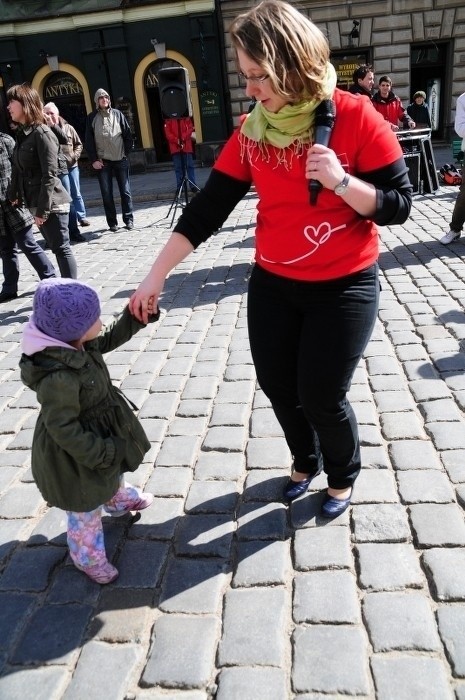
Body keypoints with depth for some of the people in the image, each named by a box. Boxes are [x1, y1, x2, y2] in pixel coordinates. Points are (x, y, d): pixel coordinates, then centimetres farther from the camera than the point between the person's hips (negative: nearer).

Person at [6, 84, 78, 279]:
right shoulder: (22, 134, 13)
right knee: (57, 248, 13)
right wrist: (13, 194, 10)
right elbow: (18, 170, 17)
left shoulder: (42, 133, -12)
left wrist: (42, 209, -19)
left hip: (51, 204, -8)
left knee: (61, 248, -4)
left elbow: (49, 175, -17)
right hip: (37, 204, 8)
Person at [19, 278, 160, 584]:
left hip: (101, 434, 9)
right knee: (87, 505, 16)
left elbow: (109, 339, 4)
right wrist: (100, 453, -25)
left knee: (112, 474, 36)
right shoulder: (58, 378, -42)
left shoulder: (77, 343, -15)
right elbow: (63, 427, -33)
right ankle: (88, 557, 41)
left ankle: (121, 499, 68)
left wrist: (136, 315, -9)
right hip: (76, 452, -9)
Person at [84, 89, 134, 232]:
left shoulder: (118, 114, 7)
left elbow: (127, 134, 7)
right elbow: (88, 141, 2)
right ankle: (112, 222, 7)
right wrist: (94, 160, -5)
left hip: (120, 160, 1)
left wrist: (126, 152, 0)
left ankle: (129, 219, 12)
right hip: (102, 161, 0)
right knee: (107, 194, 0)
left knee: (125, 191, 2)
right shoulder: (92, 117, 4)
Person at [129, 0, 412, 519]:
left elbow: (398, 205, -11)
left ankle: (343, 477, 32)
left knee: (321, 395, -1)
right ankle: (306, 463, 42)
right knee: (277, 387, 12)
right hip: (271, 285, 5)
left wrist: (341, 181, -27)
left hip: (344, 287, -4)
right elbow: (206, 210, -4)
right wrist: (155, 276, -6)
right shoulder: (250, 132, -2)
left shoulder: (355, 118, -13)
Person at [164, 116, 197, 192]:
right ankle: (179, 187, 7)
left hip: (187, 146, 0)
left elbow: (190, 128, 0)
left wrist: (183, 137, -15)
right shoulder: (168, 120, 6)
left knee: (189, 166, -2)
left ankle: (193, 185, 2)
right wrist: (177, 140, -15)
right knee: (178, 167, 2)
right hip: (175, 147, 0)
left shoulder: (186, 118, 9)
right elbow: (167, 133, -1)